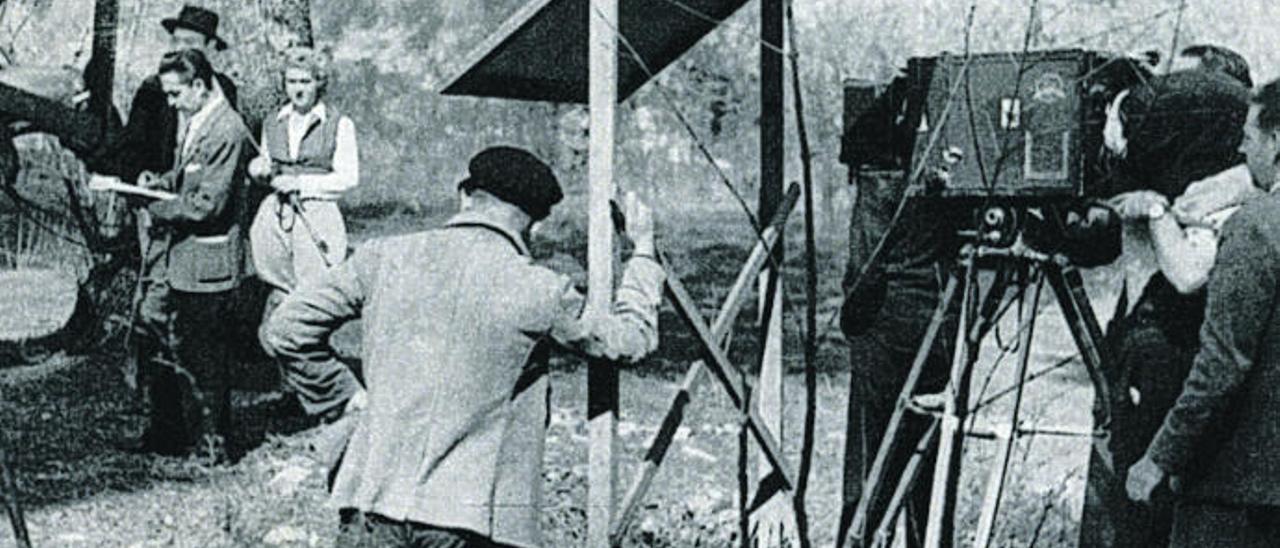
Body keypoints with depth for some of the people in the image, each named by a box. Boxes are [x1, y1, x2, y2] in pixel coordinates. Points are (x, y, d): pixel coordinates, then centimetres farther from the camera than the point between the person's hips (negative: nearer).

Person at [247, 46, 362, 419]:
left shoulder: (339, 125, 2)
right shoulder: (273, 125, 16)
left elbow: (348, 177, -2)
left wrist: (301, 182, -10)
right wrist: (260, 170, 3)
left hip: (317, 220, -5)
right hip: (276, 217, 5)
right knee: (279, 308, 1)